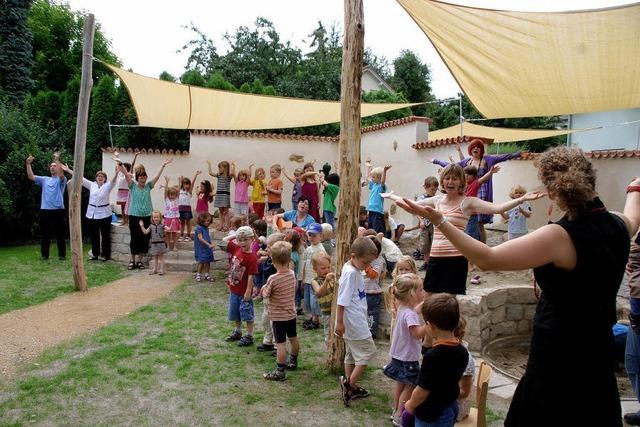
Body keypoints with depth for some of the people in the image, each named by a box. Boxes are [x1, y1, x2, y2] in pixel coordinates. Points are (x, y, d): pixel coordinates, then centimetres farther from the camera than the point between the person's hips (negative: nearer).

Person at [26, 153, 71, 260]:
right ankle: (44, 254, 19)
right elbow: (31, 176, 8)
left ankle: (62, 255, 10)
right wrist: (28, 164, -3)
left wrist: (57, 160, -26)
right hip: (45, 210, 4)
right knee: (45, 234, 10)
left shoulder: (61, 180, 3)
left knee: (60, 234, 2)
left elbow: (61, 174, -20)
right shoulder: (44, 180, 16)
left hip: (58, 210, -4)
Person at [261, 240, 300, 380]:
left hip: (278, 316, -7)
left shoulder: (273, 279, -23)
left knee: (281, 344, -1)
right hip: (291, 313, 7)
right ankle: (293, 361, 41)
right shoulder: (292, 274, -6)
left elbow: (266, 295, -12)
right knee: (293, 339, 21)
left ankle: (280, 372, 6)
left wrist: (264, 289, 9)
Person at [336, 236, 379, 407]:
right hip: (354, 322, -10)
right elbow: (342, 301, -22)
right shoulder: (351, 273, -23)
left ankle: (350, 387, 29)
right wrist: (339, 322, -18)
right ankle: (349, 383, 3)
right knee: (368, 351, 0)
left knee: (352, 354, 18)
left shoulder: (353, 268, 7)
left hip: (356, 320, 10)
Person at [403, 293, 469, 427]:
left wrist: (410, 404, -5)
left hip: (431, 415, -7)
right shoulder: (463, 352, -8)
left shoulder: (432, 356, -30)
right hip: (451, 409, 7)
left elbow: (422, 391, -23)